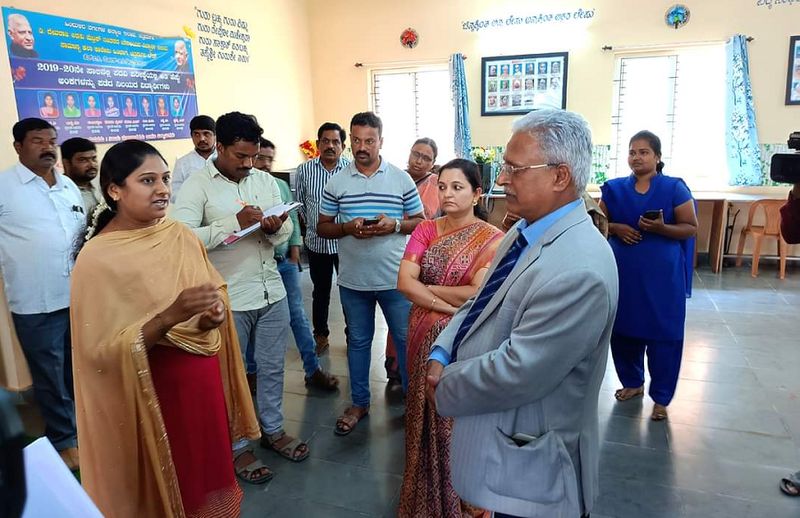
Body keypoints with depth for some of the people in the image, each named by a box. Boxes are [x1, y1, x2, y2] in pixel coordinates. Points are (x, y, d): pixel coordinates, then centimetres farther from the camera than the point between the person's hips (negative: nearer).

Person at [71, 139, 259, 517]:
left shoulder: (180, 235, -3)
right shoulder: (97, 259, -18)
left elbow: (215, 289, 10)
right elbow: (102, 352, -19)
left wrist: (216, 312, -13)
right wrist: (170, 317, -32)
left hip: (203, 380, 5)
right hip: (153, 393, -5)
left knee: (208, 475, 21)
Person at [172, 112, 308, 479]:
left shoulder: (265, 180, 8)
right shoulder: (196, 185, -9)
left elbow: (286, 232, 9)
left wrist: (274, 229, -14)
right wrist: (235, 222, -26)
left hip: (272, 291, 5)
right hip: (228, 299, -5)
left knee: (271, 367, 17)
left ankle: (272, 430, 37)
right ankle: (236, 446, 27)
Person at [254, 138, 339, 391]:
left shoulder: (281, 185, 9)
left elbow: (293, 219, 10)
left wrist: (294, 252, 5)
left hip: (285, 262, 4)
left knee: (298, 315, 7)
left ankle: (313, 369, 16)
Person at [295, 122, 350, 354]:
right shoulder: (304, 171, -1)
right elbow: (300, 204, 10)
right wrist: (313, 224, 11)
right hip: (317, 242, 2)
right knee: (321, 291, 15)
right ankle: (320, 335, 29)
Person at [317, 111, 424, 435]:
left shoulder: (401, 179, 0)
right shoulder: (336, 182, 2)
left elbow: (420, 221, 4)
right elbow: (322, 227, 5)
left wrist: (395, 225, -16)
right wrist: (347, 228, -15)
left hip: (395, 278, -1)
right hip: (353, 280, 2)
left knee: (406, 339, 8)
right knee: (358, 341, 15)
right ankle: (359, 403, 31)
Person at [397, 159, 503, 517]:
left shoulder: (492, 239, -11)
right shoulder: (425, 230, 1)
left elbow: (479, 294, -20)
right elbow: (404, 282, -10)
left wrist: (428, 288, -11)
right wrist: (452, 306, -18)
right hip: (424, 338, 4)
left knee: (459, 418, 10)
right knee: (426, 416, 17)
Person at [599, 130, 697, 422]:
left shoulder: (674, 188, -2)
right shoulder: (615, 188, 6)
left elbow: (691, 228, -2)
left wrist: (662, 228, -20)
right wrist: (616, 228, -10)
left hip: (662, 273, -3)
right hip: (623, 271, 3)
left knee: (662, 333, 1)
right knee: (623, 328, 10)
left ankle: (661, 398, 16)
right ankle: (632, 382, 32)